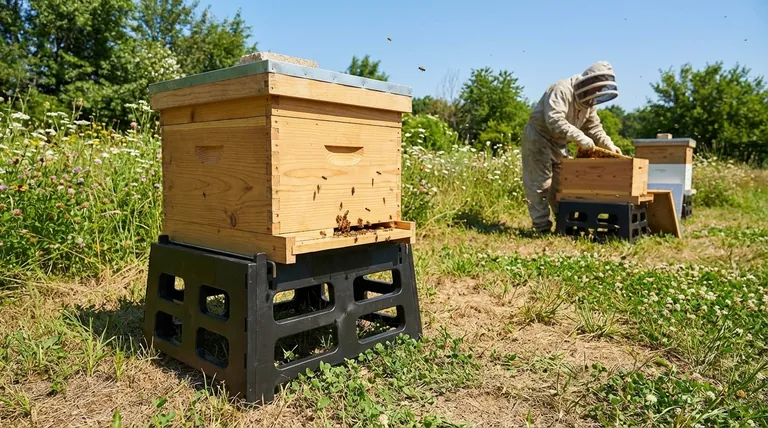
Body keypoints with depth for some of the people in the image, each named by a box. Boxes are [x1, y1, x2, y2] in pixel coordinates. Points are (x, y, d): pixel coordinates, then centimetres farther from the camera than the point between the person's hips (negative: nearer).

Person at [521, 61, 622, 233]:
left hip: (559, 142, 9)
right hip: (539, 137, -9)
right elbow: (555, 121, -37)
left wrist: (609, 145, -4)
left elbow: (594, 127, 11)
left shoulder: (589, 101, 6)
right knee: (540, 184, -6)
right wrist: (580, 137, -42)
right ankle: (542, 227, -3)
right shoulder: (562, 90, -24)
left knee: (562, 183, 11)